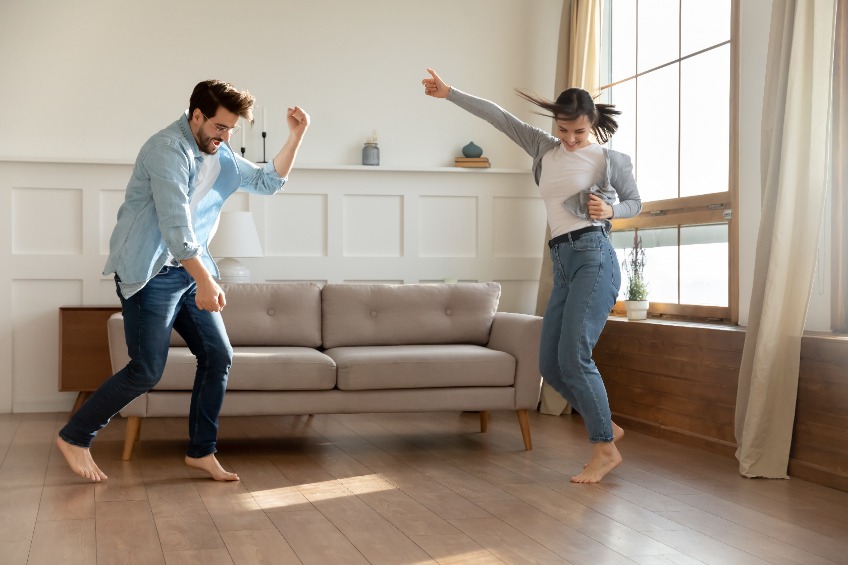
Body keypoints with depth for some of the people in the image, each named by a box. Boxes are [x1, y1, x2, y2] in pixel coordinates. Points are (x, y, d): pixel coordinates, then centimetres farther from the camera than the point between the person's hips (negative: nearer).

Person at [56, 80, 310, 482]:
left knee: (218, 357, 3)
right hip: (151, 273, -9)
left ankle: (201, 451, 14)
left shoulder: (221, 158, 10)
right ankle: (74, 438, 10)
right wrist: (204, 280, -29)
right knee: (147, 371, -8)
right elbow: (174, 222, -25)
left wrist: (295, 136, 6)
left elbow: (268, 182, 19)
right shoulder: (168, 148, -18)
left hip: (191, 269, 9)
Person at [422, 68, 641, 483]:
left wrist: (610, 210, -7)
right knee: (550, 365, 1)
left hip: (593, 257, -6)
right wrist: (449, 94, 16)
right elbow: (498, 117, 15)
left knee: (573, 356, -16)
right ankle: (606, 426, 18)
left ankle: (605, 449, -5)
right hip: (562, 265, 6)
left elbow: (635, 203, 15)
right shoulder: (544, 149, 15)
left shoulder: (610, 160, 3)